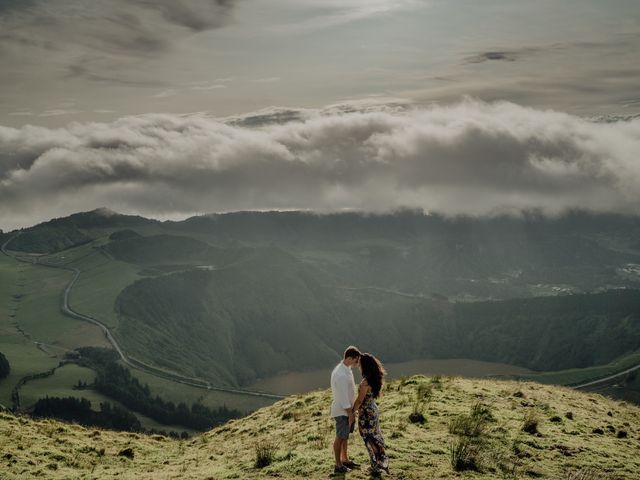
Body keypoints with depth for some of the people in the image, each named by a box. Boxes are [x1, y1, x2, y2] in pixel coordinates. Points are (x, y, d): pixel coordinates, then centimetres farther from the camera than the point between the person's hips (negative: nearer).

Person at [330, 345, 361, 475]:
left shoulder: (346, 368, 3)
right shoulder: (341, 375, -29)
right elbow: (343, 397, -25)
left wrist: (352, 410, 17)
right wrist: (350, 414, -18)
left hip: (347, 409, 9)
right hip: (342, 411, -9)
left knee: (345, 436, 20)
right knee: (340, 438, 3)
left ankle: (345, 460, 35)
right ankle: (338, 466, 14)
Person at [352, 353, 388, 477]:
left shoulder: (365, 382, -25)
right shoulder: (375, 379, 2)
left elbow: (359, 401, -20)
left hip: (366, 414, -8)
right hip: (374, 410, 8)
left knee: (370, 440, 5)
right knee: (376, 438, 19)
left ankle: (376, 468, 14)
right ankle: (383, 463, 27)